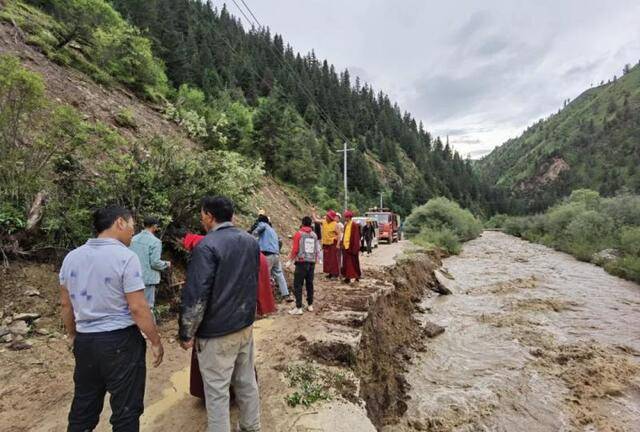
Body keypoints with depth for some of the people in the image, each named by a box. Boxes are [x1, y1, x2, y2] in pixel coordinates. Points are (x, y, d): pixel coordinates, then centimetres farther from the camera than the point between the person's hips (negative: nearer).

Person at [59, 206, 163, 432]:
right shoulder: (126, 257, -18)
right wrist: (156, 341, -7)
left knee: (83, 406, 22)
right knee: (126, 408, 9)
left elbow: (65, 304, 11)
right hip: (121, 341, -6)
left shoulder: (71, 257, 3)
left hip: (84, 341, 7)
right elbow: (138, 308, -18)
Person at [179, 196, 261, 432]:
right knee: (247, 381, 20)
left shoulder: (206, 246, -19)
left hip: (217, 331, -7)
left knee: (217, 390, 8)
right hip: (246, 325, 7)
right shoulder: (251, 242, 5)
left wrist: (187, 333, -10)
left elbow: (196, 295, -20)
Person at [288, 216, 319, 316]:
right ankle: (310, 305, 22)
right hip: (312, 262, 5)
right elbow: (317, 250, 8)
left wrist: (291, 257, 13)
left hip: (301, 262, -5)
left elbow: (295, 249, -5)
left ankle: (298, 308, -3)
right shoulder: (314, 235, 8)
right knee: (310, 284, 15)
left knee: (298, 285, -1)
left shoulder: (298, 234, -4)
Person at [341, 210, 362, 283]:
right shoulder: (346, 225, 13)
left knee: (353, 263, 3)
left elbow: (356, 237, -13)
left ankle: (357, 276, 17)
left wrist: (355, 248, -16)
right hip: (345, 246, 7)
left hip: (351, 247, -7)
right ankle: (347, 277, 17)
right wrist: (342, 244, 12)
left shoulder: (354, 225, -11)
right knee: (346, 263, 9)